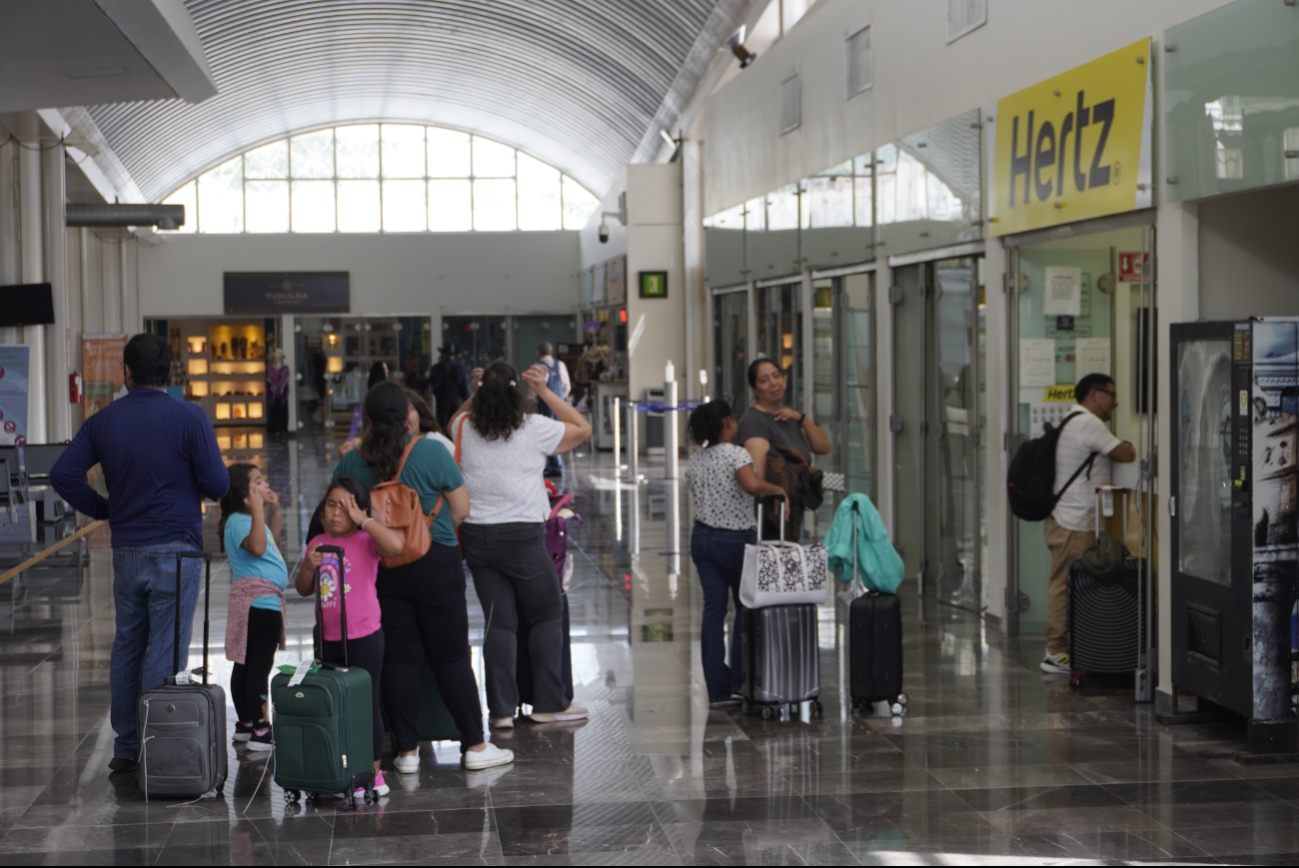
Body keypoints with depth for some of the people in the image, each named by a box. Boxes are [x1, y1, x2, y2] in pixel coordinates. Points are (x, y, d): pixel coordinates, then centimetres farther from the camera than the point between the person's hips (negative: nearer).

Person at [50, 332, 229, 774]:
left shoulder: (104, 421, 4)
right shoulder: (189, 417, -8)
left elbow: (63, 474, 0)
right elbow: (217, 483, -10)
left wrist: (102, 508, 11)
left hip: (126, 551, 4)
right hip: (176, 549, -4)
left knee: (126, 647, 13)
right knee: (165, 650, -1)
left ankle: (125, 747, 18)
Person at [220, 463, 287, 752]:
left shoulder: (250, 519, 18)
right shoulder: (239, 521, -15)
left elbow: (272, 541, 33)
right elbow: (257, 546, -33)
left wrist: (274, 511, 24)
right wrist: (258, 510, -31)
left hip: (263, 601, 11)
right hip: (259, 601, -11)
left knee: (245, 664, 14)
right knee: (259, 667, -11)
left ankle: (245, 724, 21)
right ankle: (260, 731, -12)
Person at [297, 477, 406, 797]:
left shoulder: (366, 541, -9)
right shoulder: (317, 544, 8)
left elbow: (396, 544, -31)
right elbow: (303, 590, 13)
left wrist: (362, 519, -23)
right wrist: (308, 566, -7)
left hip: (364, 635, -6)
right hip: (328, 637, 6)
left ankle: (373, 772, 9)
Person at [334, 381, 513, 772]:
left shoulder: (351, 462, -1)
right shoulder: (432, 453, -10)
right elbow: (461, 509, -5)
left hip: (380, 568, 3)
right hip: (434, 564, -2)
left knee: (399, 657, 8)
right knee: (451, 656, 5)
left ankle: (406, 750, 10)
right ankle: (474, 746, 8)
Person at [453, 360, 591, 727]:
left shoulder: (465, 429, 1)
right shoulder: (534, 428, -9)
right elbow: (582, 428, 6)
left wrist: (477, 392, 15)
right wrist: (544, 391, 5)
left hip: (476, 535, 4)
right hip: (522, 535, -4)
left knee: (498, 621, 8)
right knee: (548, 616, 10)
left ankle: (501, 709, 7)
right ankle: (548, 703, 11)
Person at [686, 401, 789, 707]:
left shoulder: (695, 461, 7)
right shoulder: (737, 454, -15)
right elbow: (752, 485, -34)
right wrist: (778, 489, -17)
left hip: (702, 538, 6)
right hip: (734, 541, -6)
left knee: (713, 610, 4)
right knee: (746, 608, 11)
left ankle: (717, 690, 3)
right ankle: (738, 684, 11)